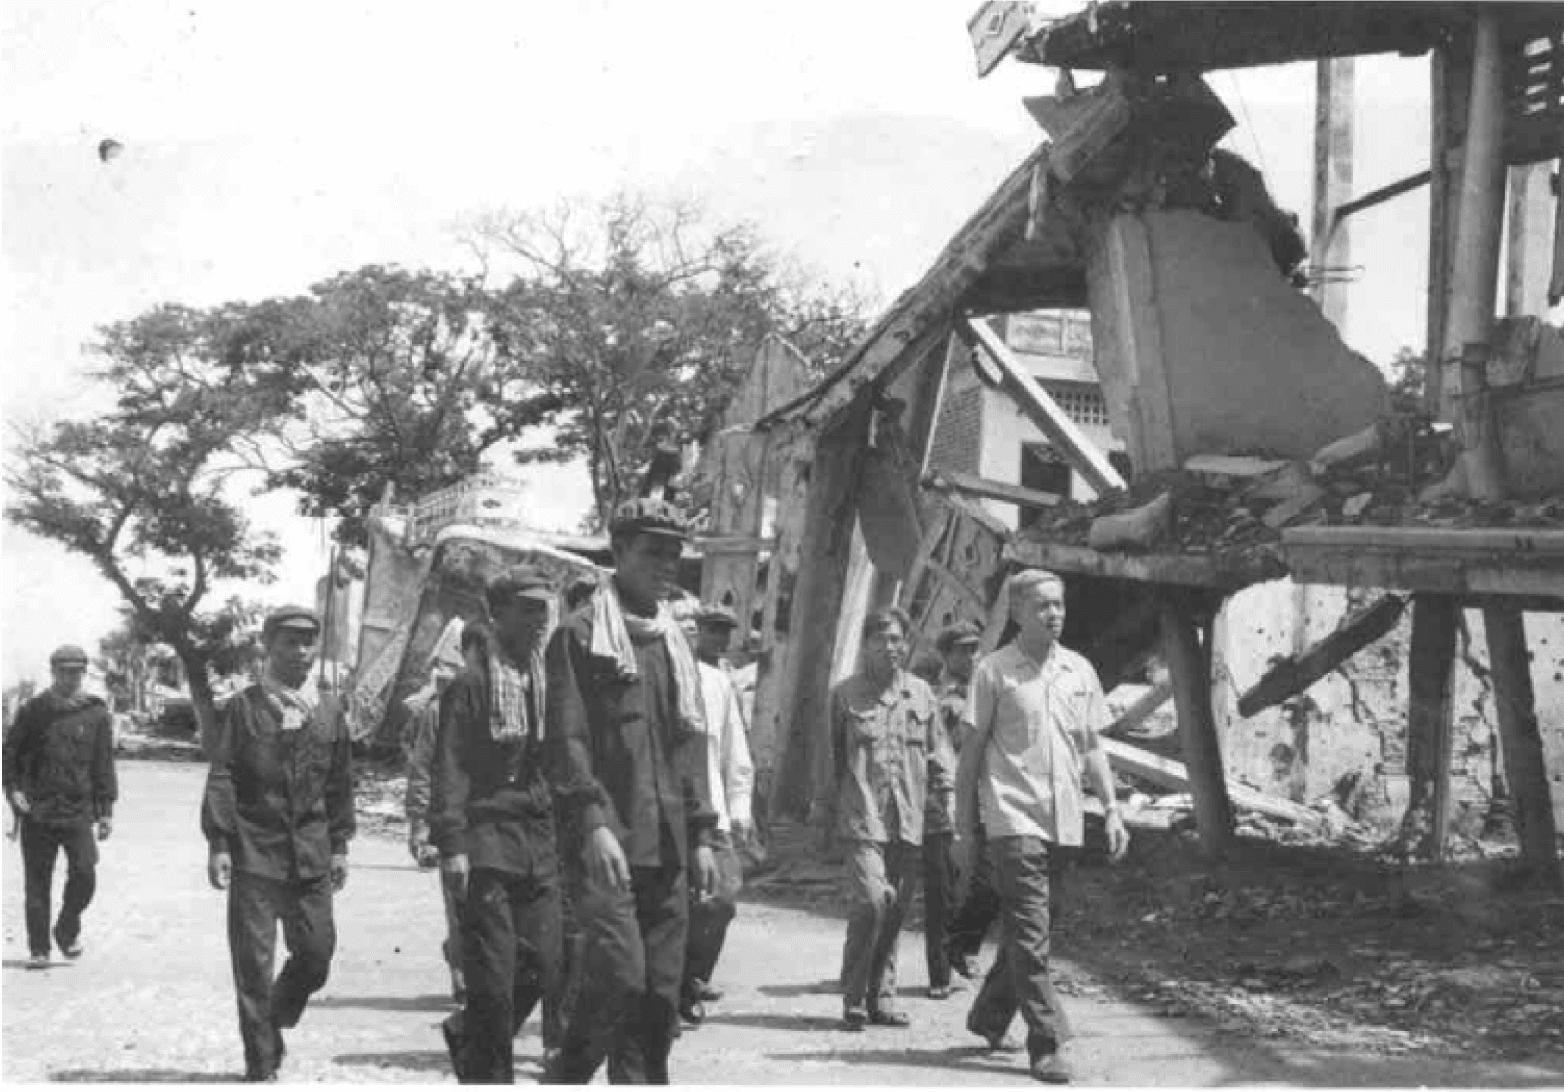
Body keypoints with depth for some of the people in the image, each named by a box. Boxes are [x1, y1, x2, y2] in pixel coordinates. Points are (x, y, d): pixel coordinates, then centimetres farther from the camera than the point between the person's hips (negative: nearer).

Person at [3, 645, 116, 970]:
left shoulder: (96, 713, 3)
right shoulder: (33, 710, 4)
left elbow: (103, 765, 6)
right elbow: (10, 752, 12)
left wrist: (106, 810, 3)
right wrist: (13, 788, -3)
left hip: (78, 810, -1)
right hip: (36, 810, 1)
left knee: (84, 874, -12)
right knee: (36, 883, 3)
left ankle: (67, 930, 13)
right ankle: (38, 949, 13)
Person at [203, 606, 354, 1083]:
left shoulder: (328, 716, 10)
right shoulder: (243, 708, 0)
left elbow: (340, 786, 15)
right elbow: (221, 778, -3)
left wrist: (339, 846, 11)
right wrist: (218, 844, -10)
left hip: (311, 855, 3)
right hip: (254, 852, -3)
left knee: (317, 952, 2)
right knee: (254, 963, -1)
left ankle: (275, 1020, 28)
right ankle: (261, 1064, 8)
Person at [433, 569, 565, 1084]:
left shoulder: (550, 683, 14)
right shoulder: (471, 686, -3)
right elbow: (449, 771, -7)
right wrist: (452, 844, -15)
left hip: (542, 844, 5)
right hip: (488, 843, -5)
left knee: (544, 966, 0)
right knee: (494, 977, -5)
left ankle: (466, 1033, 24)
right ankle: (490, 1076, 9)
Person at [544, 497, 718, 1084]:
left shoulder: (675, 644, 19)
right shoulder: (580, 635, -1)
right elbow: (568, 740, -9)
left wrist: (701, 835, 13)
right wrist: (594, 824, -19)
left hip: (668, 845, 7)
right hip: (610, 839, -6)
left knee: (661, 991, 5)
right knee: (620, 976, -15)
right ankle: (565, 1075, 2)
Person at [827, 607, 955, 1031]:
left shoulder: (920, 692, 11)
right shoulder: (845, 693, 2)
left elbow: (937, 746, 18)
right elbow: (831, 755, 7)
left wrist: (945, 785, 5)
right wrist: (829, 809, 6)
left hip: (909, 819, 4)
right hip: (862, 817, -4)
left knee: (896, 908, 7)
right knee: (871, 900, -16)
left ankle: (882, 996, 19)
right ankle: (854, 998, -4)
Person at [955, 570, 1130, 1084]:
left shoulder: (1079, 670, 11)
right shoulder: (994, 671, -3)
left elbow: (1092, 748, 15)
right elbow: (972, 748, 0)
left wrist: (1113, 810, 7)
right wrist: (964, 819, -1)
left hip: (1064, 820, 5)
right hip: (1013, 816, -5)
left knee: (1024, 928, 14)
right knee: (1030, 933, -10)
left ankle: (989, 1016, 31)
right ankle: (1046, 1043, -9)